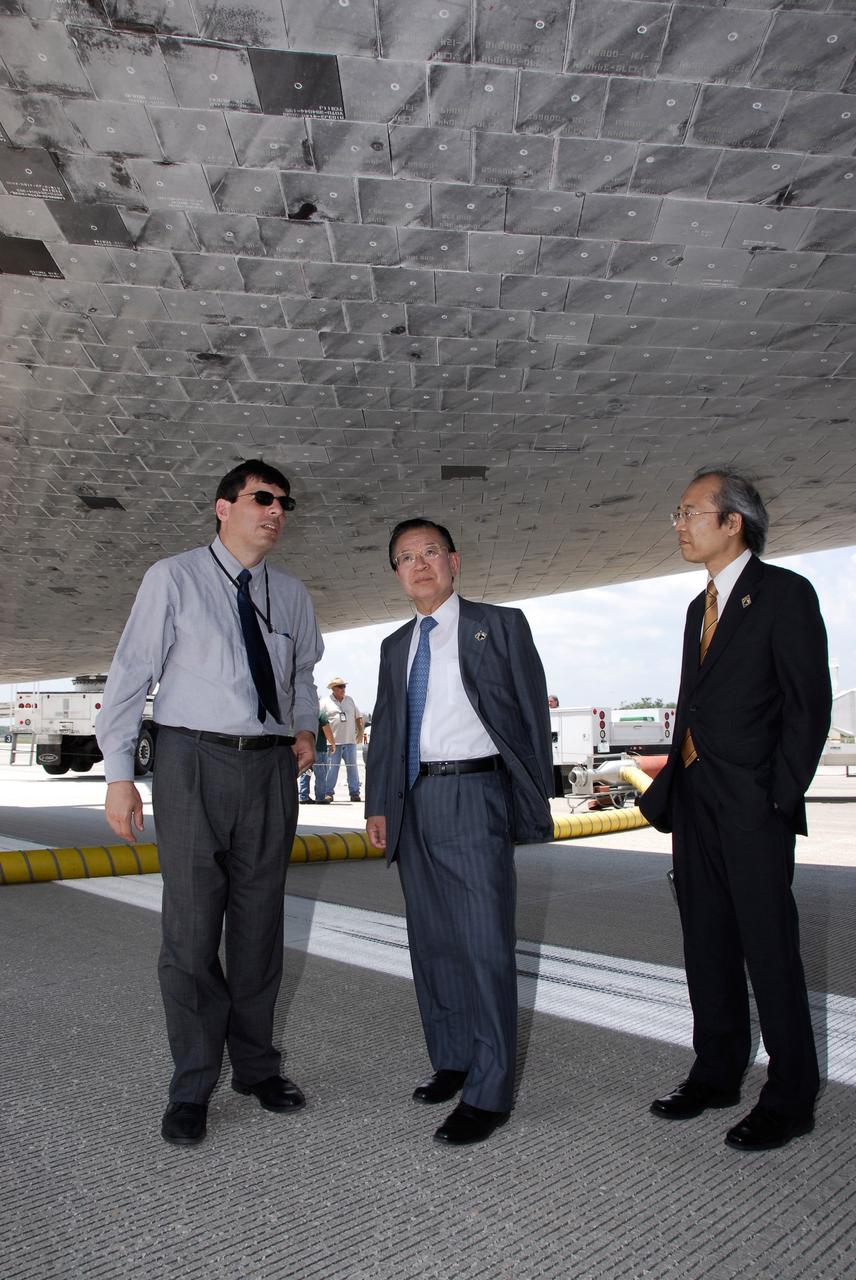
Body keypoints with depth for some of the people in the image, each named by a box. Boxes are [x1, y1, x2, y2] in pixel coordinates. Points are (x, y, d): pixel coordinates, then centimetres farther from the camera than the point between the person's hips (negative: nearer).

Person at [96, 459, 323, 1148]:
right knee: (191, 926, 0)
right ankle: (192, 1089, 18)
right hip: (193, 761, -4)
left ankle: (257, 1065, 30)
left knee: (260, 922, 12)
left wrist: (306, 728, 9)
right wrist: (119, 773, -7)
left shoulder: (291, 593, 11)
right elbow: (132, 672, -4)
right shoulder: (173, 579, -2)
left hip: (270, 764, 4)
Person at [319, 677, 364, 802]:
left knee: (352, 767, 4)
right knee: (331, 768, -3)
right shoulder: (325, 702, 2)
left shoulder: (350, 700, 15)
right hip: (333, 741, -4)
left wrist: (360, 731, 14)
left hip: (350, 741, 4)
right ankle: (328, 793, 5)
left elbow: (358, 716, 23)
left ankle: (354, 792, 10)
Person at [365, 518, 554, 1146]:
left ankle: (488, 1094, 8)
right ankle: (451, 1062, 31)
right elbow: (384, 729, 18)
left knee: (485, 945, -4)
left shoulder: (500, 624, 1)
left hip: (475, 794, -6)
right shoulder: (396, 645, 17)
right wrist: (379, 805, 11)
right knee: (432, 941, 14)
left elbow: (533, 712, -1)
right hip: (414, 803, 6)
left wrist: (535, 799, -6)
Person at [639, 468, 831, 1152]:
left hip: (752, 805, -8)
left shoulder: (785, 593, -6)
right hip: (694, 800, 8)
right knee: (707, 942, 15)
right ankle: (717, 1073, 31)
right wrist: (673, 786, 11)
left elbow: (809, 704, -11)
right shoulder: (701, 607, 17)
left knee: (769, 948, 2)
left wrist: (781, 796, -14)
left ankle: (790, 1098, 18)